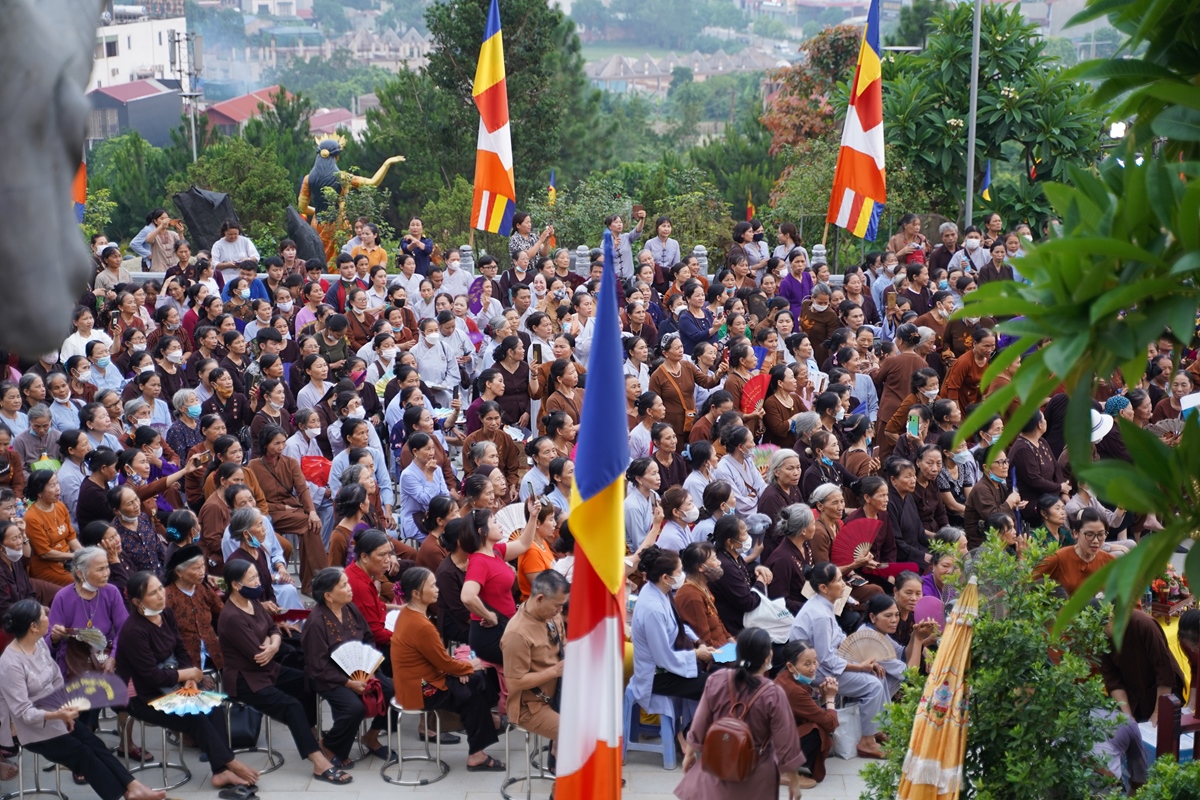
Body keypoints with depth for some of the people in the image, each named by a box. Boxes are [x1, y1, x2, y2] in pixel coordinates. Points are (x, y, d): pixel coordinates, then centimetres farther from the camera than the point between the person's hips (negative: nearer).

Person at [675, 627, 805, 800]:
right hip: (756, 776, -2)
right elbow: (785, 743, -15)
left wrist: (689, 754, 14)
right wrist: (794, 781, -2)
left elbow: (699, 724, -3)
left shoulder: (717, 681, -15)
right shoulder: (773, 694, -23)